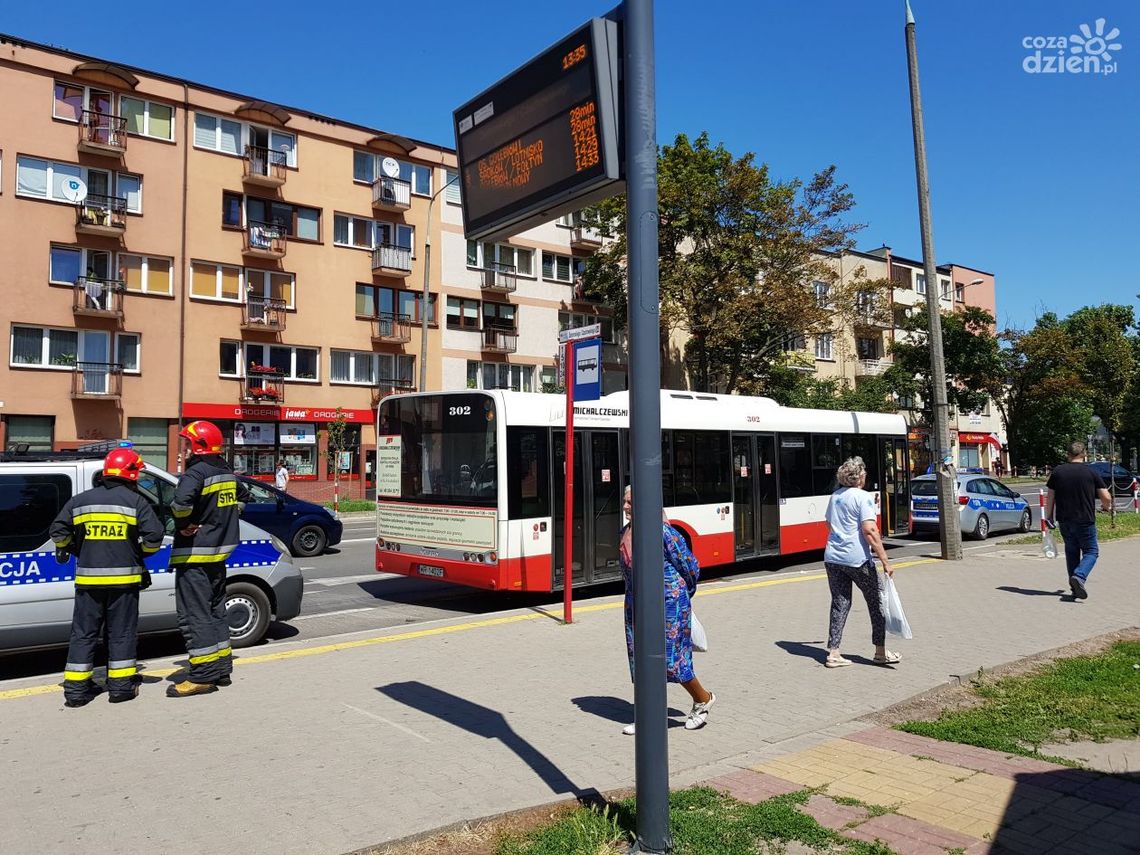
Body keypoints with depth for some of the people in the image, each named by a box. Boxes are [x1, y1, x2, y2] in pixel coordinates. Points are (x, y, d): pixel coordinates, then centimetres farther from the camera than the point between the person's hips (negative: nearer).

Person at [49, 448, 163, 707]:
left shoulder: (80, 501, 6)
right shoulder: (136, 501, -5)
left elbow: (58, 531, 5)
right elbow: (154, 536, -12)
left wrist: (77, 551, 19)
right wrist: (141, 553, 7)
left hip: (88, 578, 3)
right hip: (123, 577, -3)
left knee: (84, 632, 12)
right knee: (122, 632, 7)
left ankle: (76, 686, 13)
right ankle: (121, 685, 11)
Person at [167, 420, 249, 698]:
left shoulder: (196, 473, -17)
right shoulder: (227, 473, 10)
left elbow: (181, 502, -37)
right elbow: (243, 496, 28)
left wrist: (186, 525, -20)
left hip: (194, 555, -9)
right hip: (218, 553, 9)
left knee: (194, 615, -3)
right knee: (215, 611, 17)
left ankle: (203, 676, -1)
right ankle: (222, 668, 24)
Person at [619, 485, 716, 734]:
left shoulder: (663, 532, -18)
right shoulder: (626, 532, 4)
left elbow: (691, 566, -10)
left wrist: (683, 594, 5)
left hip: (668, 602, -7)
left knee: (671, 657, 0)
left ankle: (703, 699, 26)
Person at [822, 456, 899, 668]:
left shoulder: (835, 496, 12)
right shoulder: (863, 497, -10)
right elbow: (870, 531, -18)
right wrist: (885, 561, -16)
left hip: (832, 557, 6)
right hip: (857, 559, -6)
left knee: (839, 604, 10)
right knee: (876, 602, 10)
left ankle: (833, 654, 7)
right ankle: (880, 652, 18)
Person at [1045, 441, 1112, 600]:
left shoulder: (1057, 472, 2)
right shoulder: (1091, 472, -3)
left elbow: (1050, 497, 3)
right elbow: (1106, 498, -3)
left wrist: (1049, 517, 13)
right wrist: (1106, 507, 20)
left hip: (1064, 521, 3)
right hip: (1085, 520, -3)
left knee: (1071, 552, 15)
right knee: (1091, 551, 8)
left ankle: (1075, 587, 15)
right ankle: (1079, 576, -16)